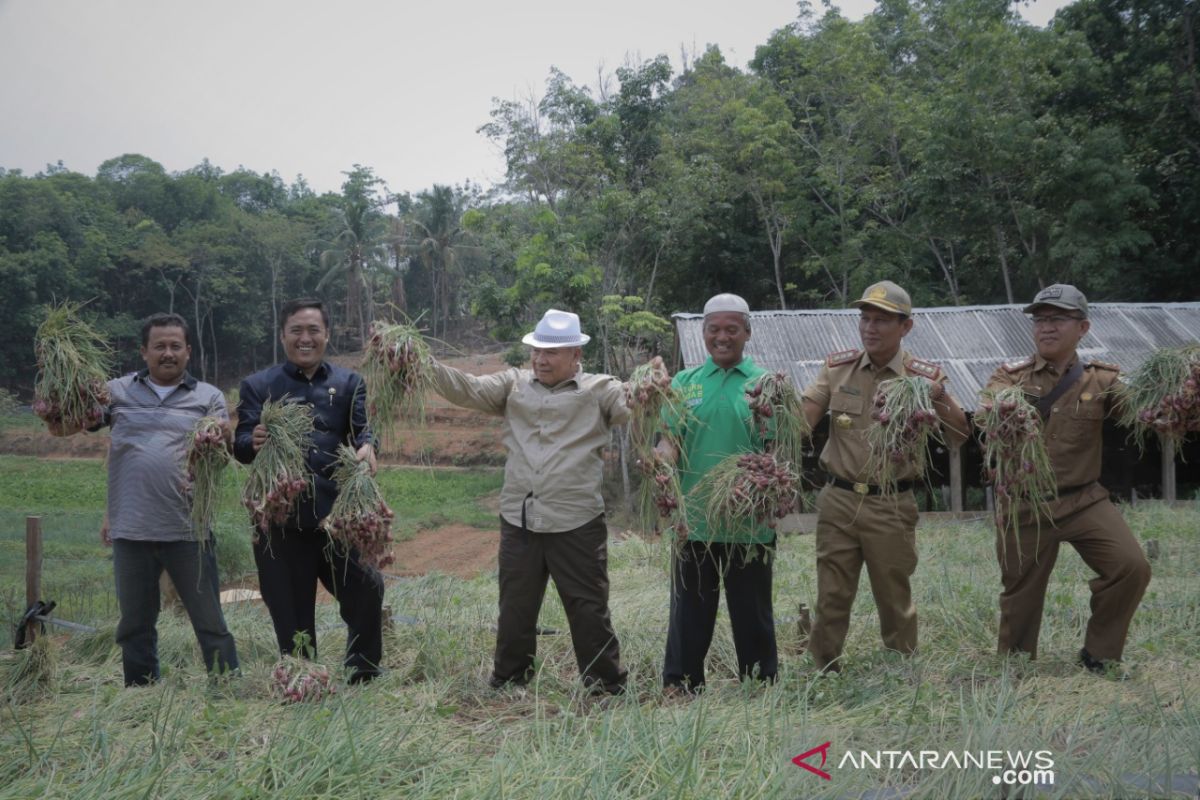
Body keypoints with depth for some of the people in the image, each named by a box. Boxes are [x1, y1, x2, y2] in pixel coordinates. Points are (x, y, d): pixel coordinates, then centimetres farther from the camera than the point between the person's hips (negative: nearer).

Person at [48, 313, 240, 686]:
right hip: (131, 531, 2)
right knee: (135, 627, 14)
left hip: (188, 532, -2)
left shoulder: (208, 397, 7)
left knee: (211, 623, 3)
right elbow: (62, 427, 7)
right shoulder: (118, 391, 8)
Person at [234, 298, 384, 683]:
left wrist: (367, 447, -29)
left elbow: (362, 428, -4)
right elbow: (240, 445, -2)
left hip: (339, 514, 1)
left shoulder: (349, 383, 11)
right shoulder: (258, 386, 8)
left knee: (365, 593, 0)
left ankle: (365, 679, 20)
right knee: (291, 612, 7)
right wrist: (254, 442, -28)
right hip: (281, 519, -1)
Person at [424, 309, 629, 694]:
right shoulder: (514, 384, 10)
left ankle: (607, 687, 18)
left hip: (577, 523, -4)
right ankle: (507, 683, 31)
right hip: (518, 520, 4)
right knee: (515, 608, 16)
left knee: (588, 610, 5)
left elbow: (632, 406, -15)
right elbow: (469, 390, 2)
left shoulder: (598, 389, 0)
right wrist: (428, 366, -12)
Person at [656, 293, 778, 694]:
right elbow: (670, 439, 2)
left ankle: (760, 684, 22)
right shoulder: (684, 382, 9)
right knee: (689, 606, 9)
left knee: (751, 609, 9)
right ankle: (680, 683, 20)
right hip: (694, 517, 2)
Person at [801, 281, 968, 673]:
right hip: (838, 499, 2)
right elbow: (801, 420, -1)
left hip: (891, 506, -2)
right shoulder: (838, 367, 4)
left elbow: (959, 439, -5)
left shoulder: (924, 376, -1)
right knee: (831, 597, 6)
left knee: (895, 599, 8)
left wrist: (940, 397, -21)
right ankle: (824, 674, 18)